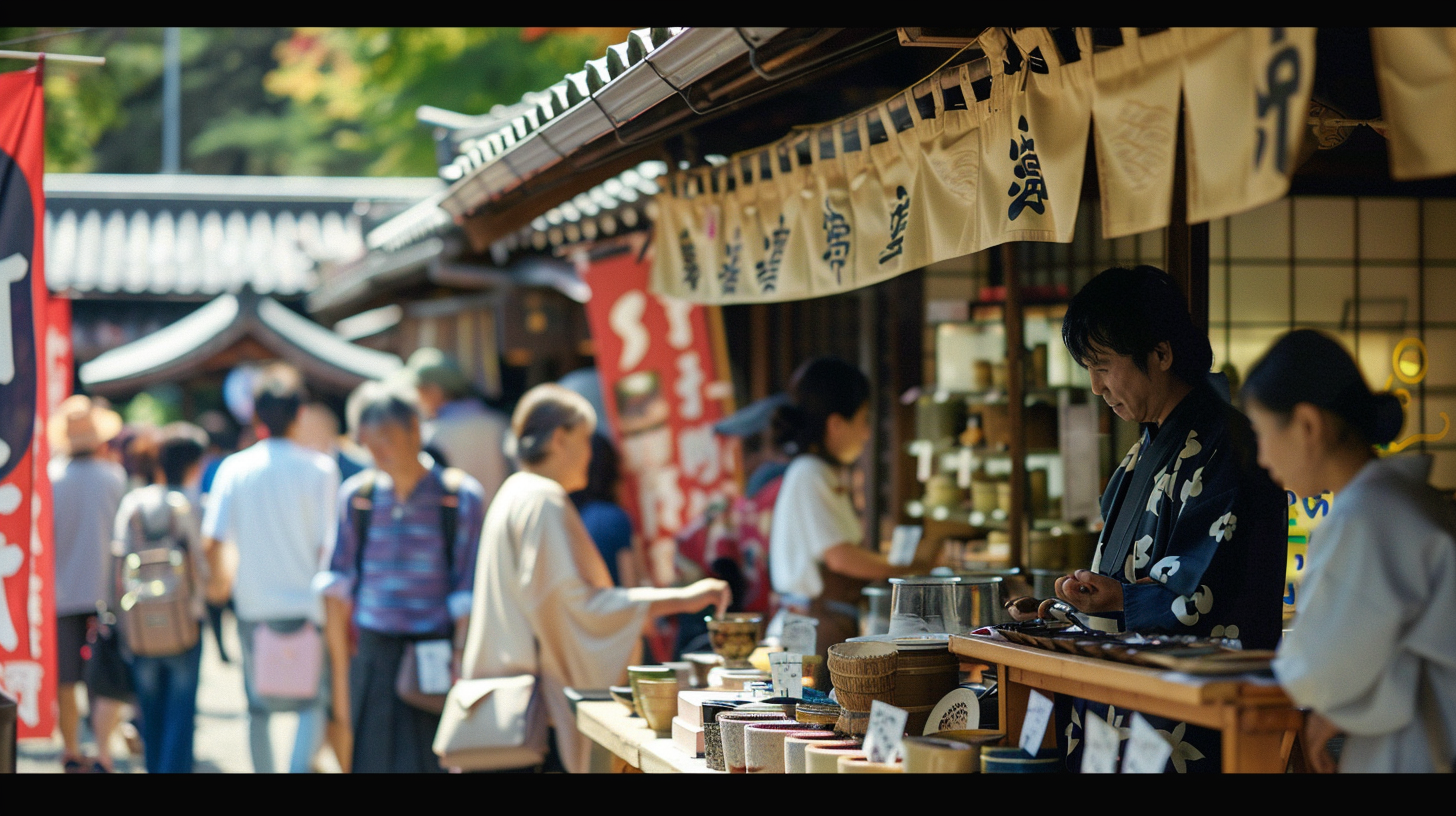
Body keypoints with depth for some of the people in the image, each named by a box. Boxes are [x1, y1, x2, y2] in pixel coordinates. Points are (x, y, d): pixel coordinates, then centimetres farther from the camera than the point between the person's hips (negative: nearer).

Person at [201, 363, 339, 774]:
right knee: (313, 703, 6)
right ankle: (299, 767, -15)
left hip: (253, 605, 2)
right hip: (306, 602, -2)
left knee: (258, 709, 14)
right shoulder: (319, 468, -7)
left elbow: (211, 544, -5)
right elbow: (329, 545, -8)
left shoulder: (234, 468, -2)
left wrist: (224, 577, 16)